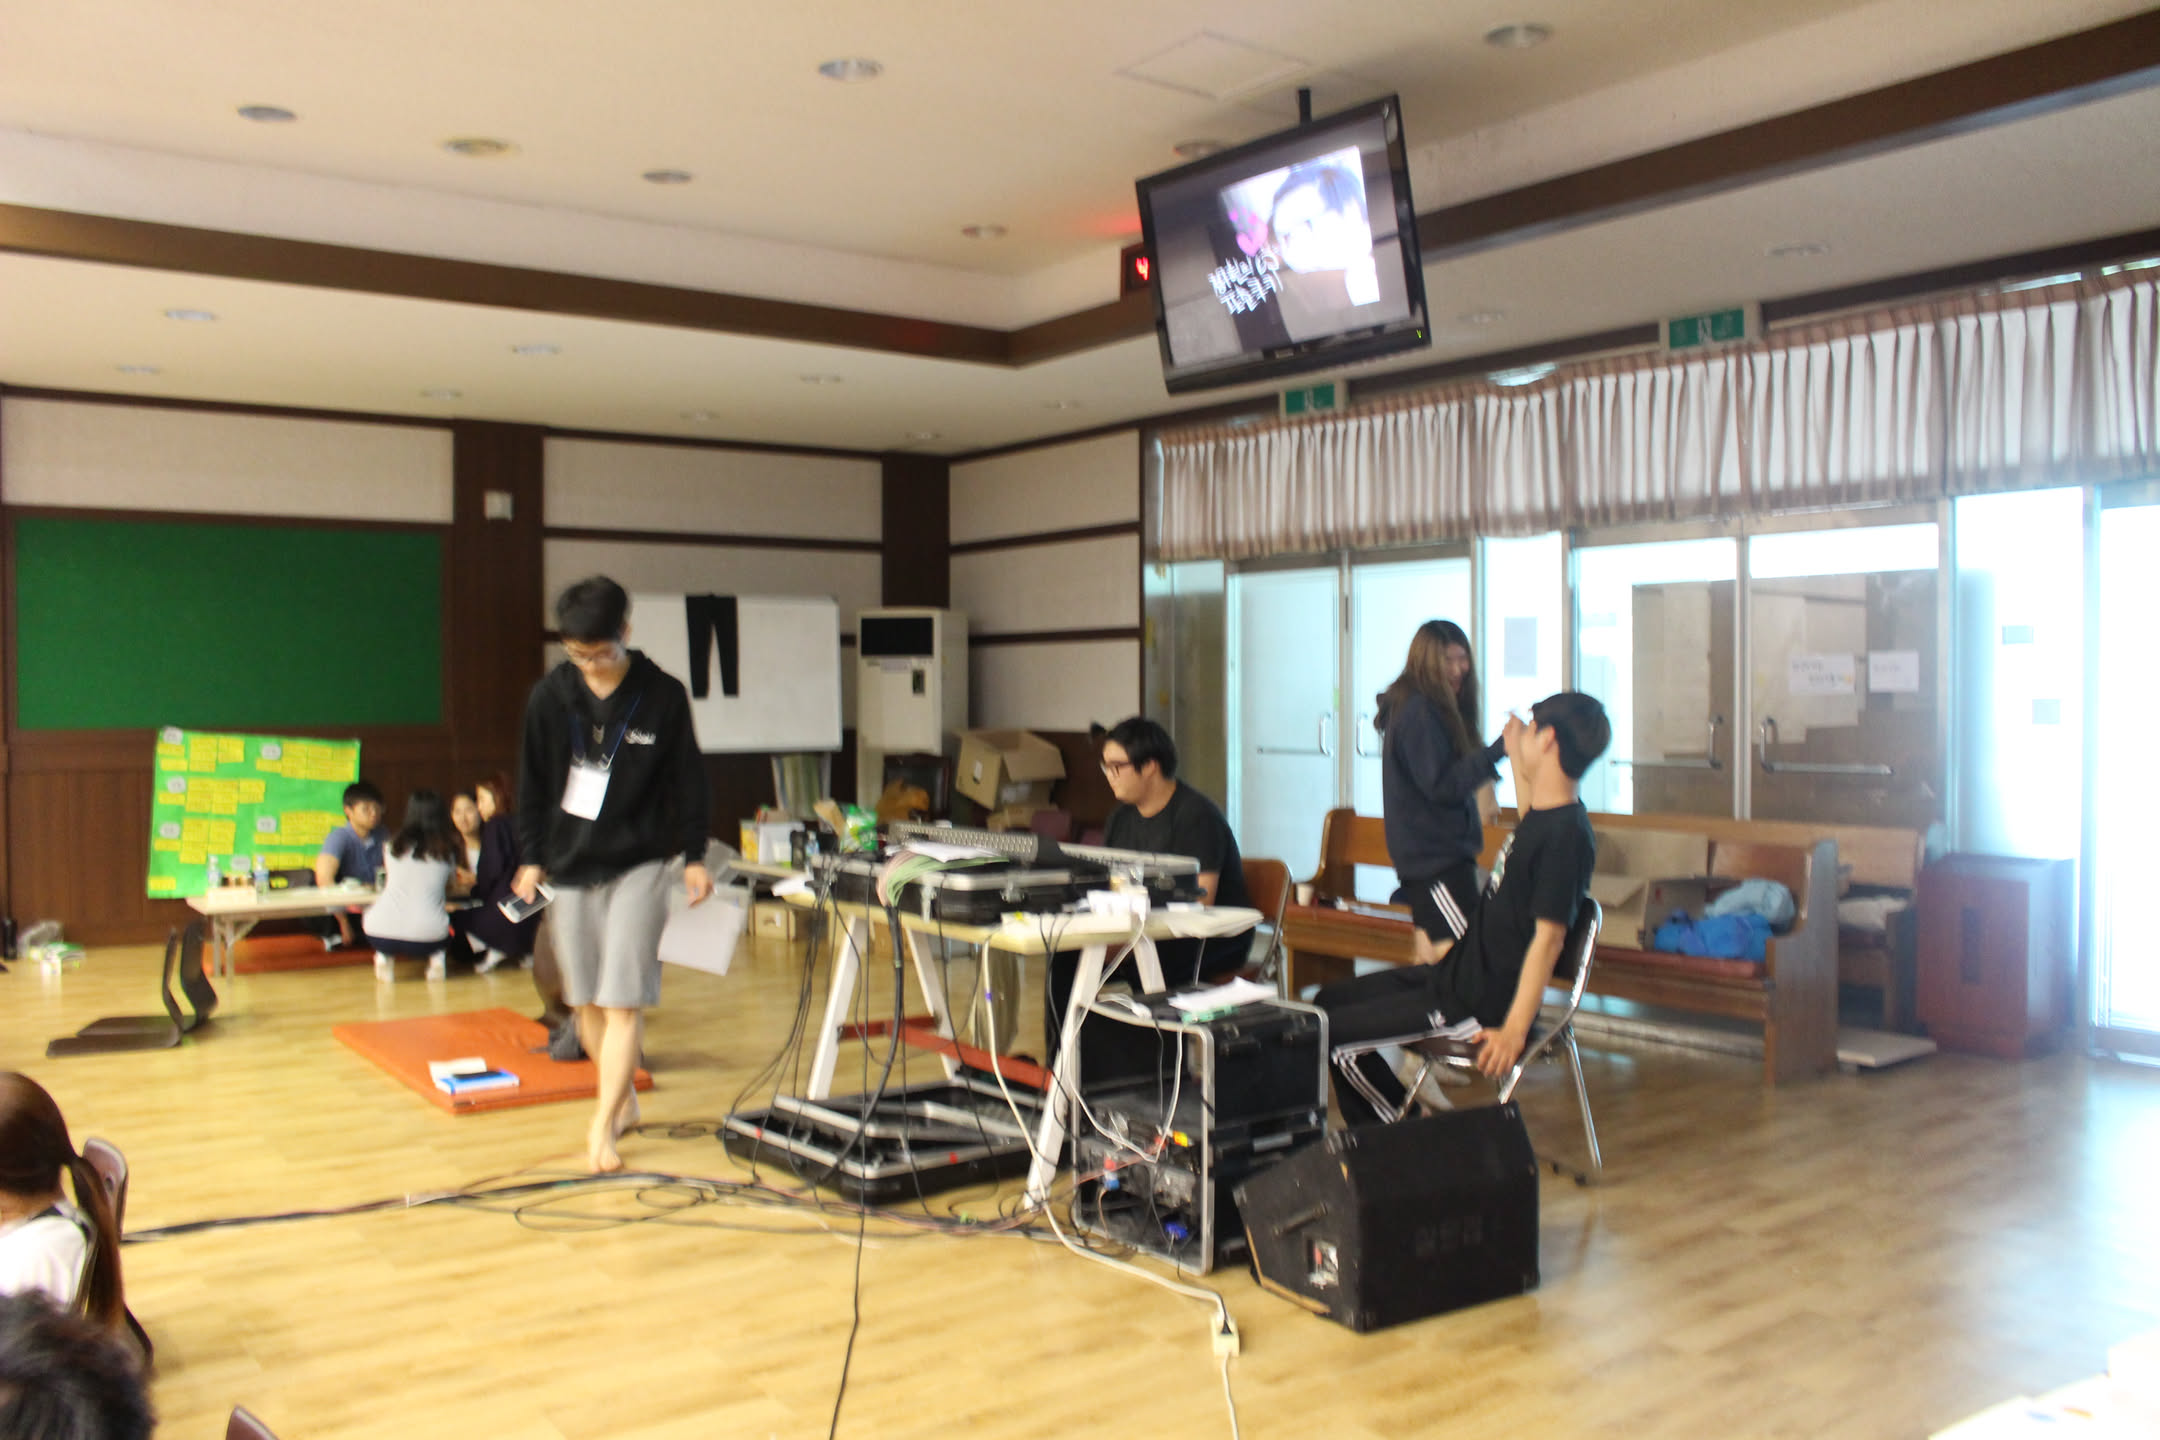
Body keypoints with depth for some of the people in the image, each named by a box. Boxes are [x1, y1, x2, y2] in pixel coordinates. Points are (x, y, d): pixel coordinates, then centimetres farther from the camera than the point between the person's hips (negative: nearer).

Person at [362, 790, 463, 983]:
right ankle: (436, 956, 9)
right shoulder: (447, 850, 7)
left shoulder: (394, 845, 12)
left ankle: (384, 956, 12)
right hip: (426, 937, -1)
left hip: (380, 934, 1)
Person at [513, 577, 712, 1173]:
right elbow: (532, 783, 8)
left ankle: (603, 1125, -2)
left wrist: (694, 857, 3)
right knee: (587, 1001, 9)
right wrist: (532, 857, 7)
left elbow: (687, 780, 2)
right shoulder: (550, 695, 0)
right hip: (569, 866, 3)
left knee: (623, 1001, -8)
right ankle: (625, 1101, 27)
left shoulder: (663, 695, -6)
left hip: (638, 865, -3)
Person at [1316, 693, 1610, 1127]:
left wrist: (1514, 1029, -27)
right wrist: (1514, 755, 33)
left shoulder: (1566, 833, -23)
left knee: (1329, 1031, -13)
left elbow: (1547, 937, -26)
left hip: (1477, 1005, -10)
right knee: (1329, 1000, 16)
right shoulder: (1546, 815, 6)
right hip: (1456, 975, 10)